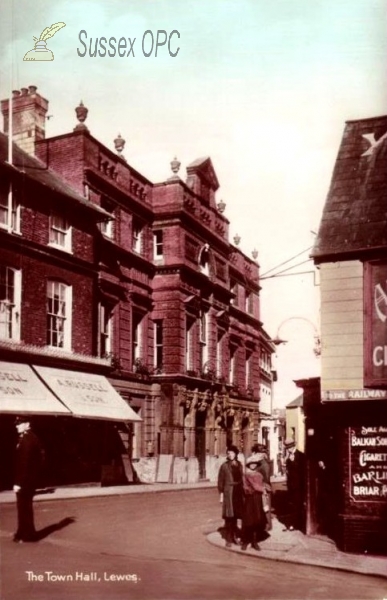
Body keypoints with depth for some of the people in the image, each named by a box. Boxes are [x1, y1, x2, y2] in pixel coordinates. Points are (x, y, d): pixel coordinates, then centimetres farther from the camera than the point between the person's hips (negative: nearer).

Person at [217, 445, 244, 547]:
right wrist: (221, 494, -6)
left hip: (238, 492, 4)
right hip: (228, 492, -4)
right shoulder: (224, 466, -3)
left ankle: (234, 537, 20)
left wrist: (243, 491, 9)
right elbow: (220, 481, -2)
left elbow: (241, 478, 12)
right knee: (228, 516, -1)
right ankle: (228, 539, 5)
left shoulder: (239, 465, 8)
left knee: (235, 516, 9)